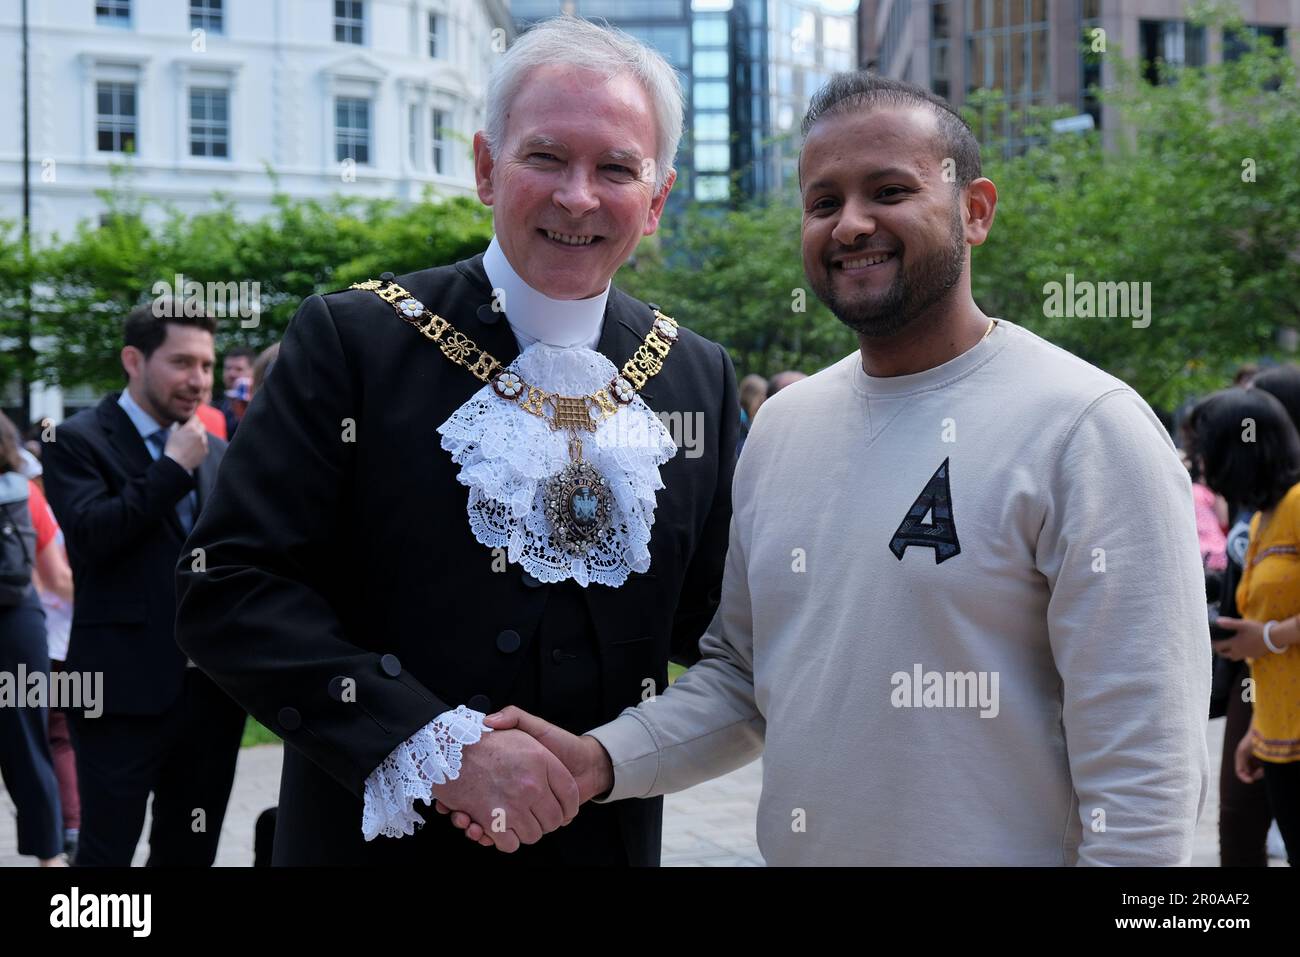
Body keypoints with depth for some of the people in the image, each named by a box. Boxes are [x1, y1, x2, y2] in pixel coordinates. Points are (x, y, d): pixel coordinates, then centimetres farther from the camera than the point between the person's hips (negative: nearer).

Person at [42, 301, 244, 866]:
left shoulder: (216, 452, 15)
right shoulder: (78, 440, -3)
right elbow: (89, 533, -18)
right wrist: (173, 467, -12)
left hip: (213, 687, 6)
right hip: (125, 690, -6)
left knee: (192, 853, 13)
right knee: (105, 852, -1)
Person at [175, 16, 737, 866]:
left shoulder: (701, 377, 1)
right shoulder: (353, 341, -10)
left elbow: (707, 623, 7)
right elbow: (228, 588, -14)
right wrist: (434, 747, -21)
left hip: (609, 835, 4)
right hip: (380, 833, -3)